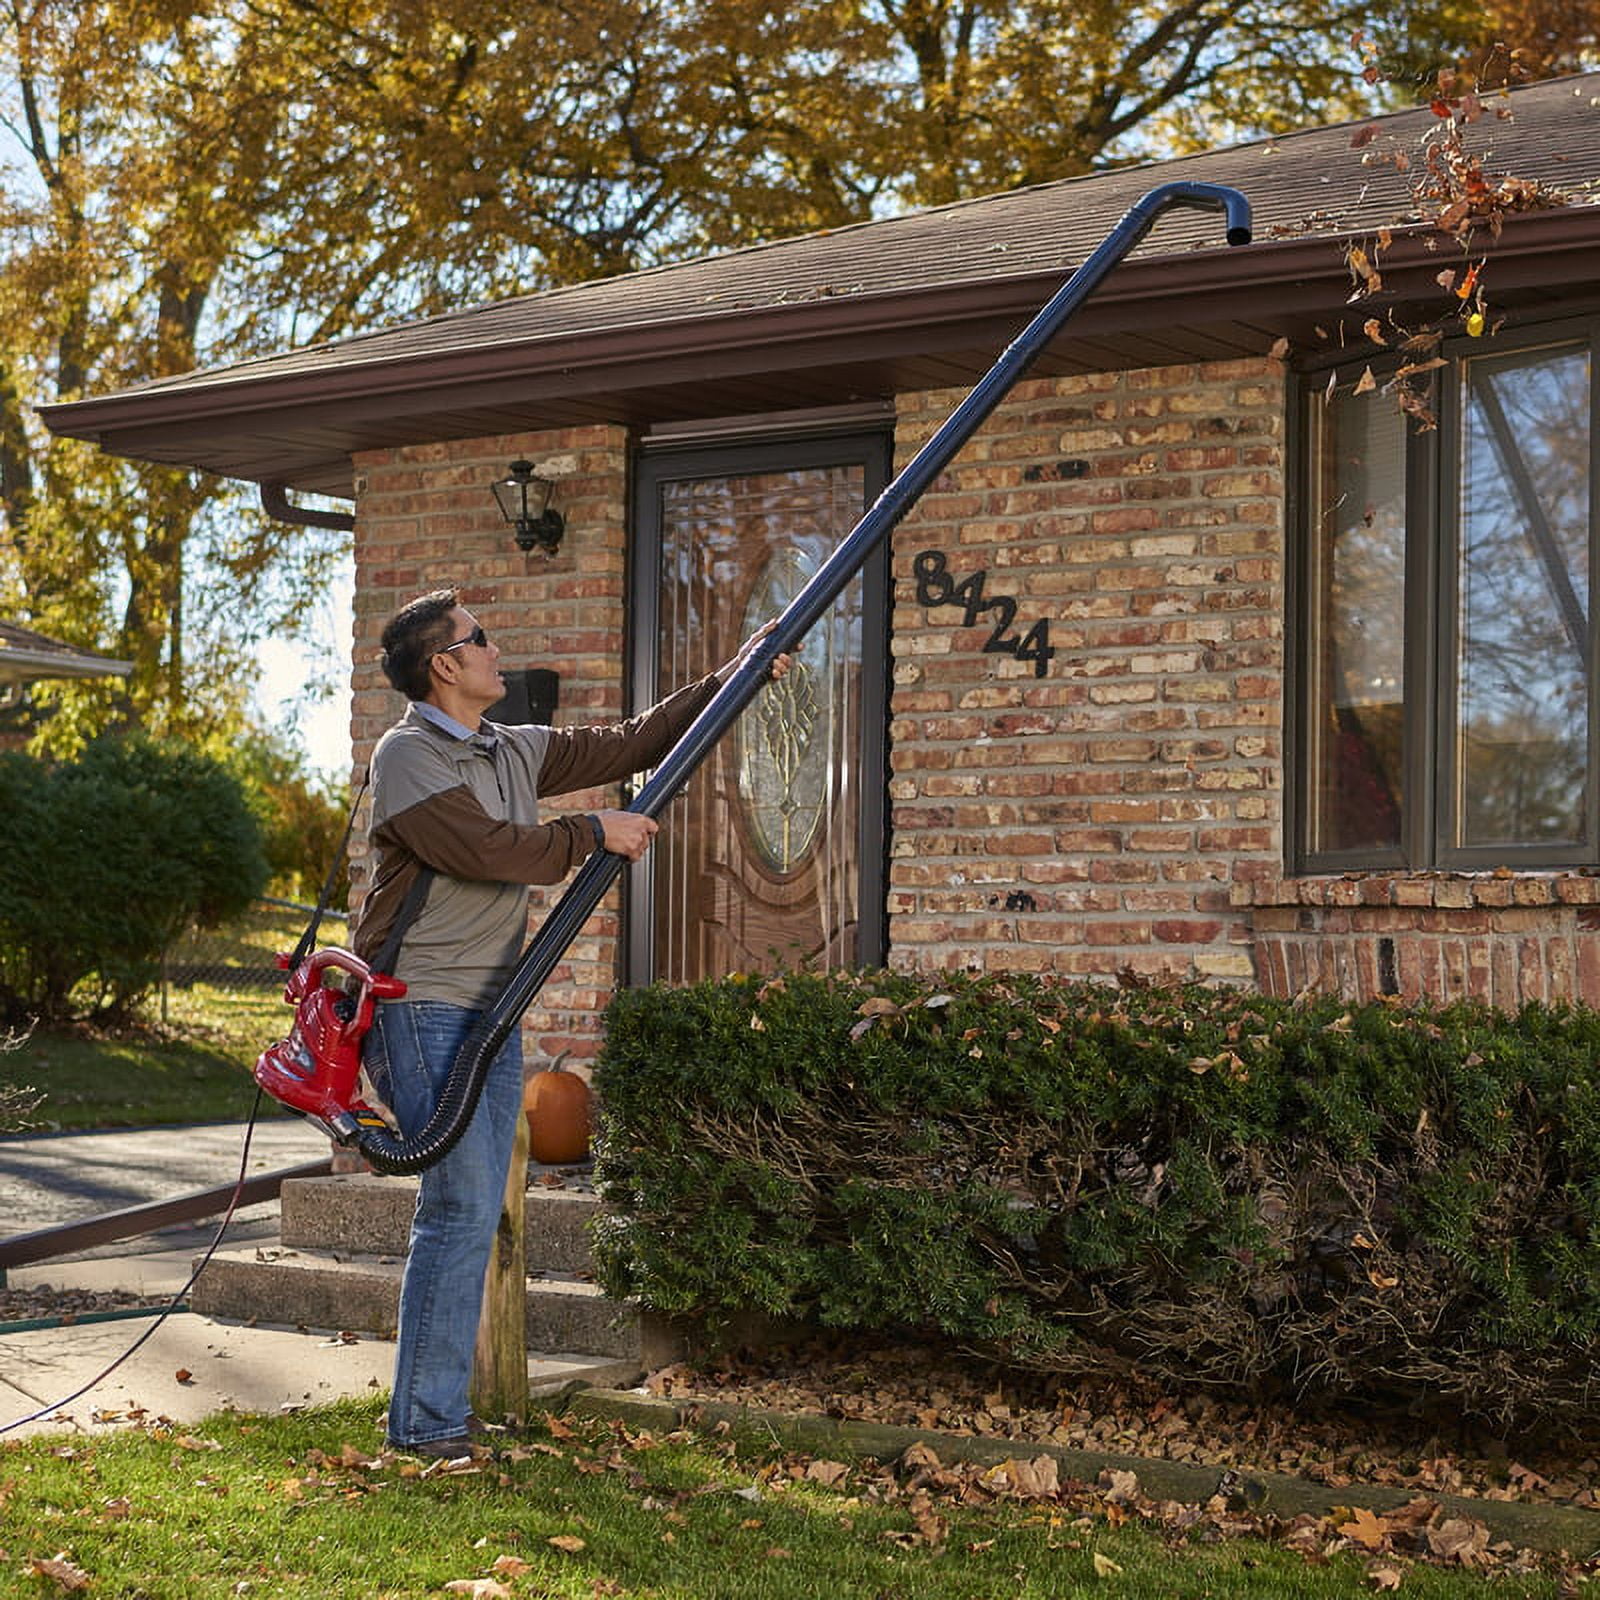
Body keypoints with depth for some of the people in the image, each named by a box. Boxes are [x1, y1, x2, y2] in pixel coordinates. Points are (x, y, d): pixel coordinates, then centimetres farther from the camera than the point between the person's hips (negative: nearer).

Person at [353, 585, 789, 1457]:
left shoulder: (516, 752, 15)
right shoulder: (408, 755, -10)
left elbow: (627, 744, 21)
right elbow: (488, 849, -20)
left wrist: (731, 680, 19)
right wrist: (595, 832, -9)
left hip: (492, 1010, 8)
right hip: (425, 1012, -8)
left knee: (474, 1212, 10)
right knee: (461, 1208, -11)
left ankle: (444, 1409, 18)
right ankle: (424, 1422, -3)